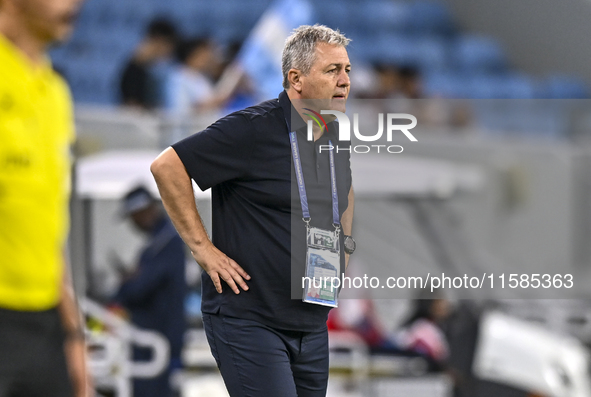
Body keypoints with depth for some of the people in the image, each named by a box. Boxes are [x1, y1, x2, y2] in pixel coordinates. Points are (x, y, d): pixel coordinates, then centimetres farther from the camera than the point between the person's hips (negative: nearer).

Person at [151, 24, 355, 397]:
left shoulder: (337, 138, 10)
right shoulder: (253, 129, -14)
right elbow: (167, 167, -15)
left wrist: (344, 245, 20)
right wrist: (202, 247, -14)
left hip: (313, 325, 8)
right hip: (248, 321, -8)